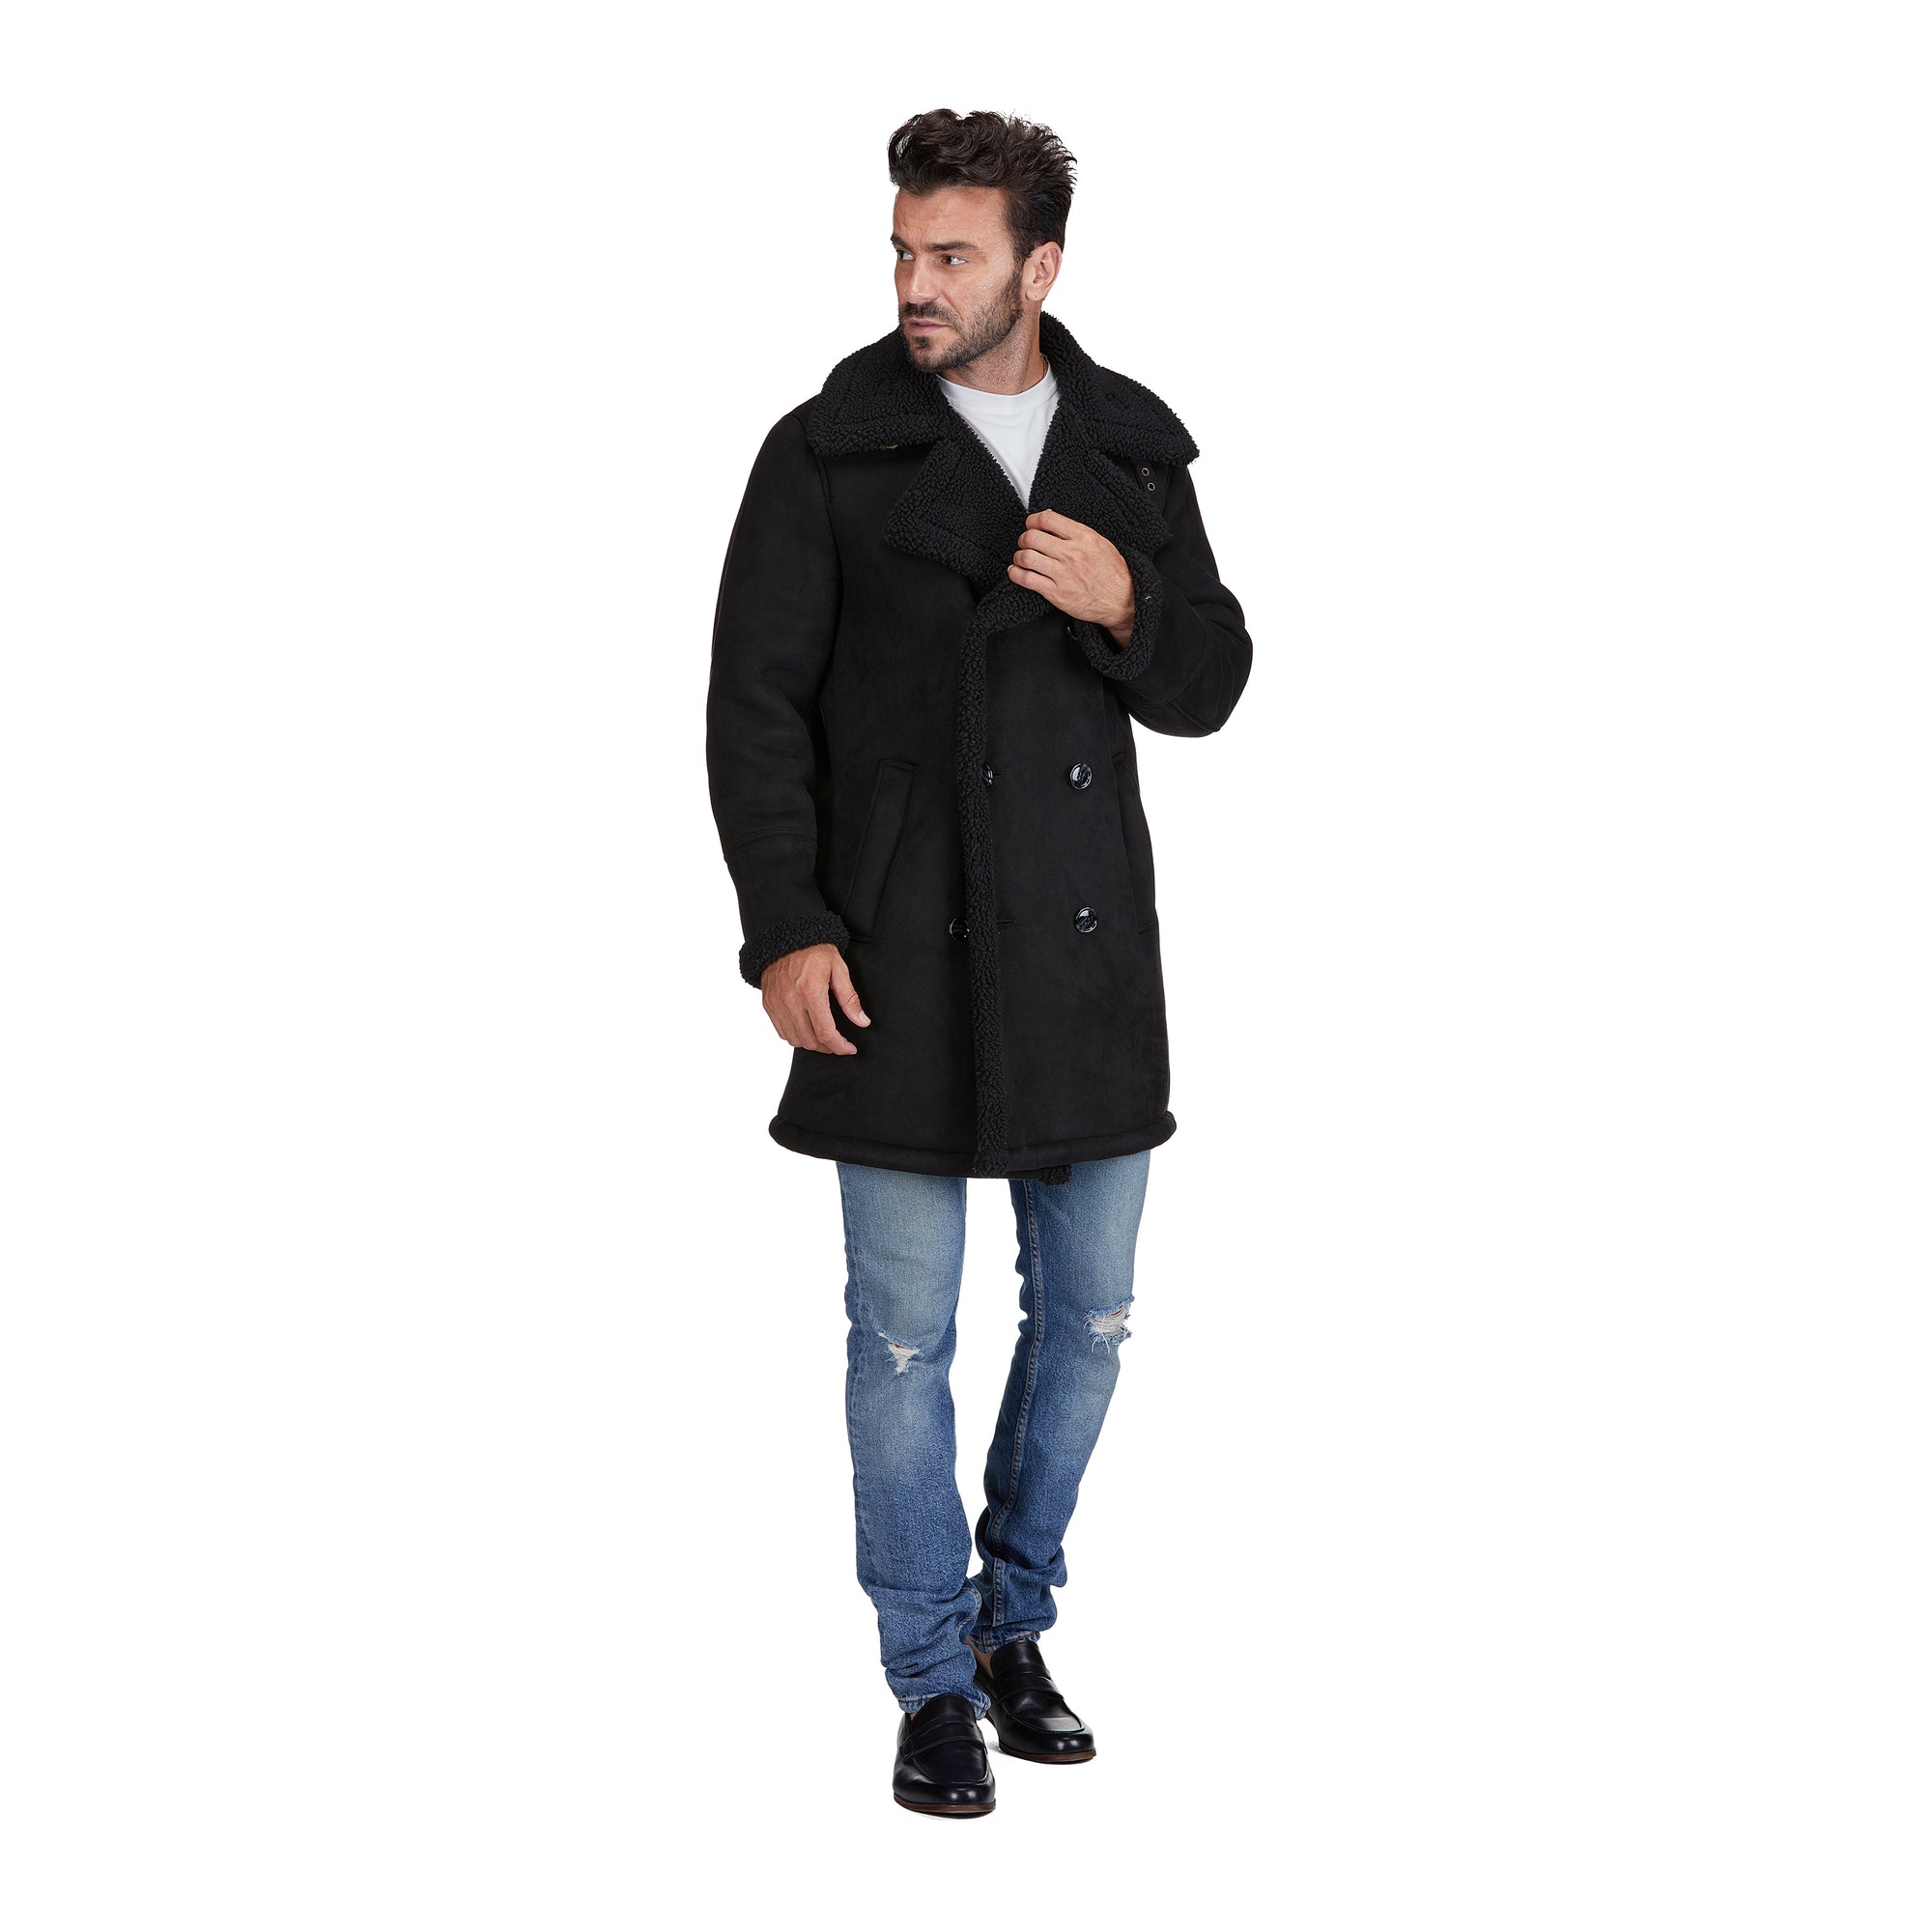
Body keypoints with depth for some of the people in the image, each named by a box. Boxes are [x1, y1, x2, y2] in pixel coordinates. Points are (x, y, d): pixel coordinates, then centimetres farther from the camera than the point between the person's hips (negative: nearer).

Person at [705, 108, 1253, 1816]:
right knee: (905, 1339, 3)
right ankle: (936, 1682, 18)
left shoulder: (1133, 448, 6)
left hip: (1087, 953, 4)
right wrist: (785, 930, -11)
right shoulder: (831, 453, -4)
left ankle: (1014, 1621, 32)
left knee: (1086, 1320, 12)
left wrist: (1128, 607, -12)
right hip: (895, 964, -3)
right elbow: (757, 703, -4)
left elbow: (1210, 687, 10)